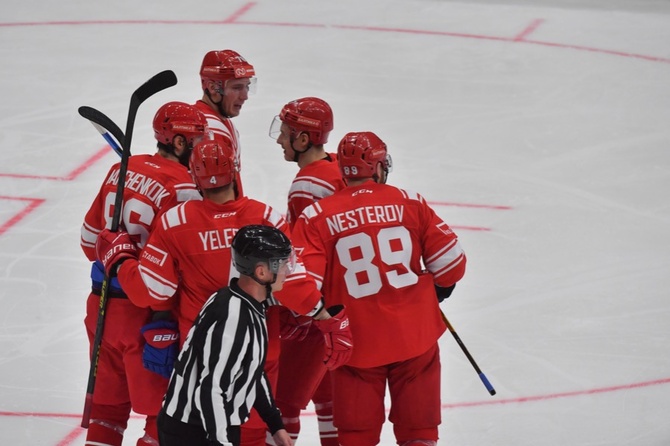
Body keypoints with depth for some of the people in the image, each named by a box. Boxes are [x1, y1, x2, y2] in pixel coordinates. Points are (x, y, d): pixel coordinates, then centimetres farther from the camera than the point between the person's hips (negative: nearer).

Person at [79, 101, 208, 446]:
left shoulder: (122, 169, 5)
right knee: (166, 411, 3)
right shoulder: (182, 188, -17)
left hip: (103, 304, 7)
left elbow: (91, 239, 13)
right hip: (144, 317, -7)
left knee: (109, 403, 18)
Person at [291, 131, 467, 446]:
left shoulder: (317, 217, -7)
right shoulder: (409, 203, -2)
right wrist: (439, 289, 23)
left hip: (356, 345, -1)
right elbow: (450, 260, 1)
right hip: (415, 337, 1)